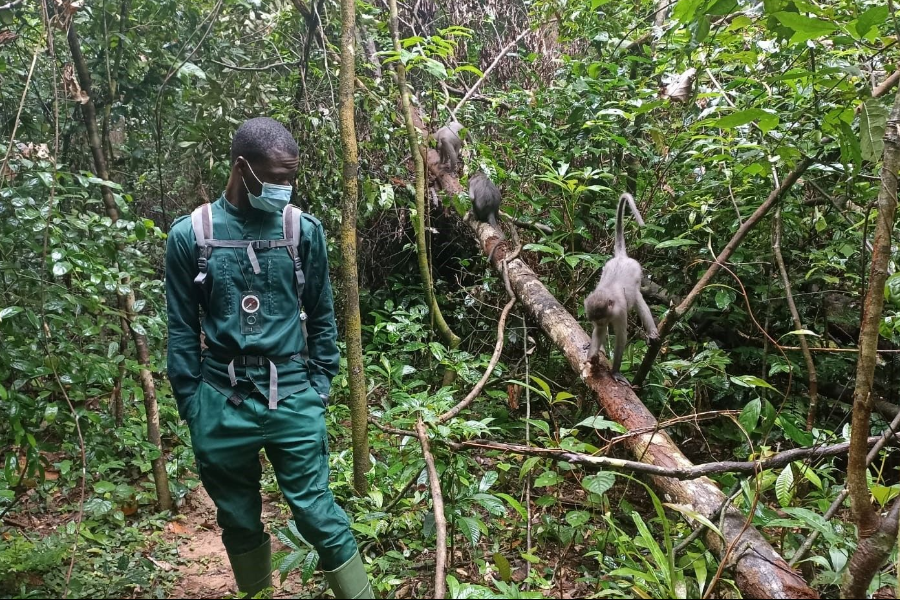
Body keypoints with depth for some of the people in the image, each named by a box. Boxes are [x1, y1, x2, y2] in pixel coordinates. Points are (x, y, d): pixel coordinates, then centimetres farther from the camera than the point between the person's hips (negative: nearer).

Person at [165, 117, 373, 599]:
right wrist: (191, 405, 2)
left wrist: (320, 384, 4)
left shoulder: (304, 229, -1)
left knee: (317, 513, 2)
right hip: (222, 401, 1)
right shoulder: (190, 235, -2)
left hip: (292, 396, -1)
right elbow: (182, 330, 4)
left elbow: (321, 315, 7)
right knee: (238, 519, 16)